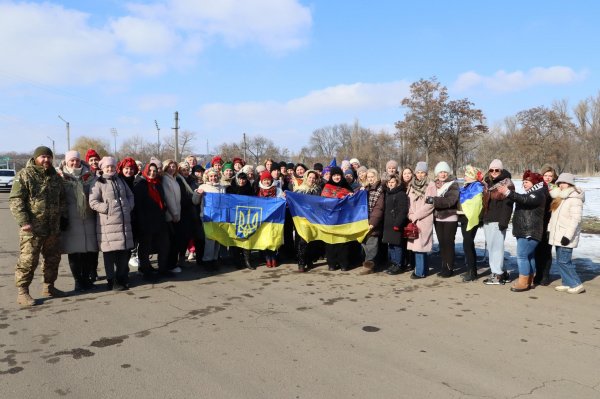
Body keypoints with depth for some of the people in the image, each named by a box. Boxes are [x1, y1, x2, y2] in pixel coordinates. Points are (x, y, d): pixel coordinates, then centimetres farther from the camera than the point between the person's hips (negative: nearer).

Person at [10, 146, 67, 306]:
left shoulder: (55, 176, 13)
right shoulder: (24, 175, -7)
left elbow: (62, 199, 23)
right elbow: (15, 200, -12)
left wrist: (63, 217, 16)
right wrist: (23, 221, -19)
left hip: (54, 228, 7)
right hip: (32, 228, -7)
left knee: (53, 258, 14)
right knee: (28, 260, -4)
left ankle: (49, 287, 29)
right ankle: (22, 292, 7)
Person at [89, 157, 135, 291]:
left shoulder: (120, 181, 16)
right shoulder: (98, 183, -2)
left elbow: (130, 195, 22)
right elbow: (93, 202, -8)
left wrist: (129, 206, 6)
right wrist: (107, 209, -15)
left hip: (124, 222, 5)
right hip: (108, 223, -5)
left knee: (125, 252, 9)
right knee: (110, 253, -1)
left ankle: (122, 278, 24)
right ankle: (112, 281, 11)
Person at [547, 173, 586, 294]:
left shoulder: (575, 199, -13)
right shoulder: (560, 197, 14)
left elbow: (576, 219, -19)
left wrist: (568, 235, -22)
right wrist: (550, 229, 15)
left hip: (566, 236, -9)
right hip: (558, 235, 9)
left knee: (563, 261, -8)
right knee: (561, 261, 11)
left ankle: (576, 284, 3)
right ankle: (567, 284, 18)